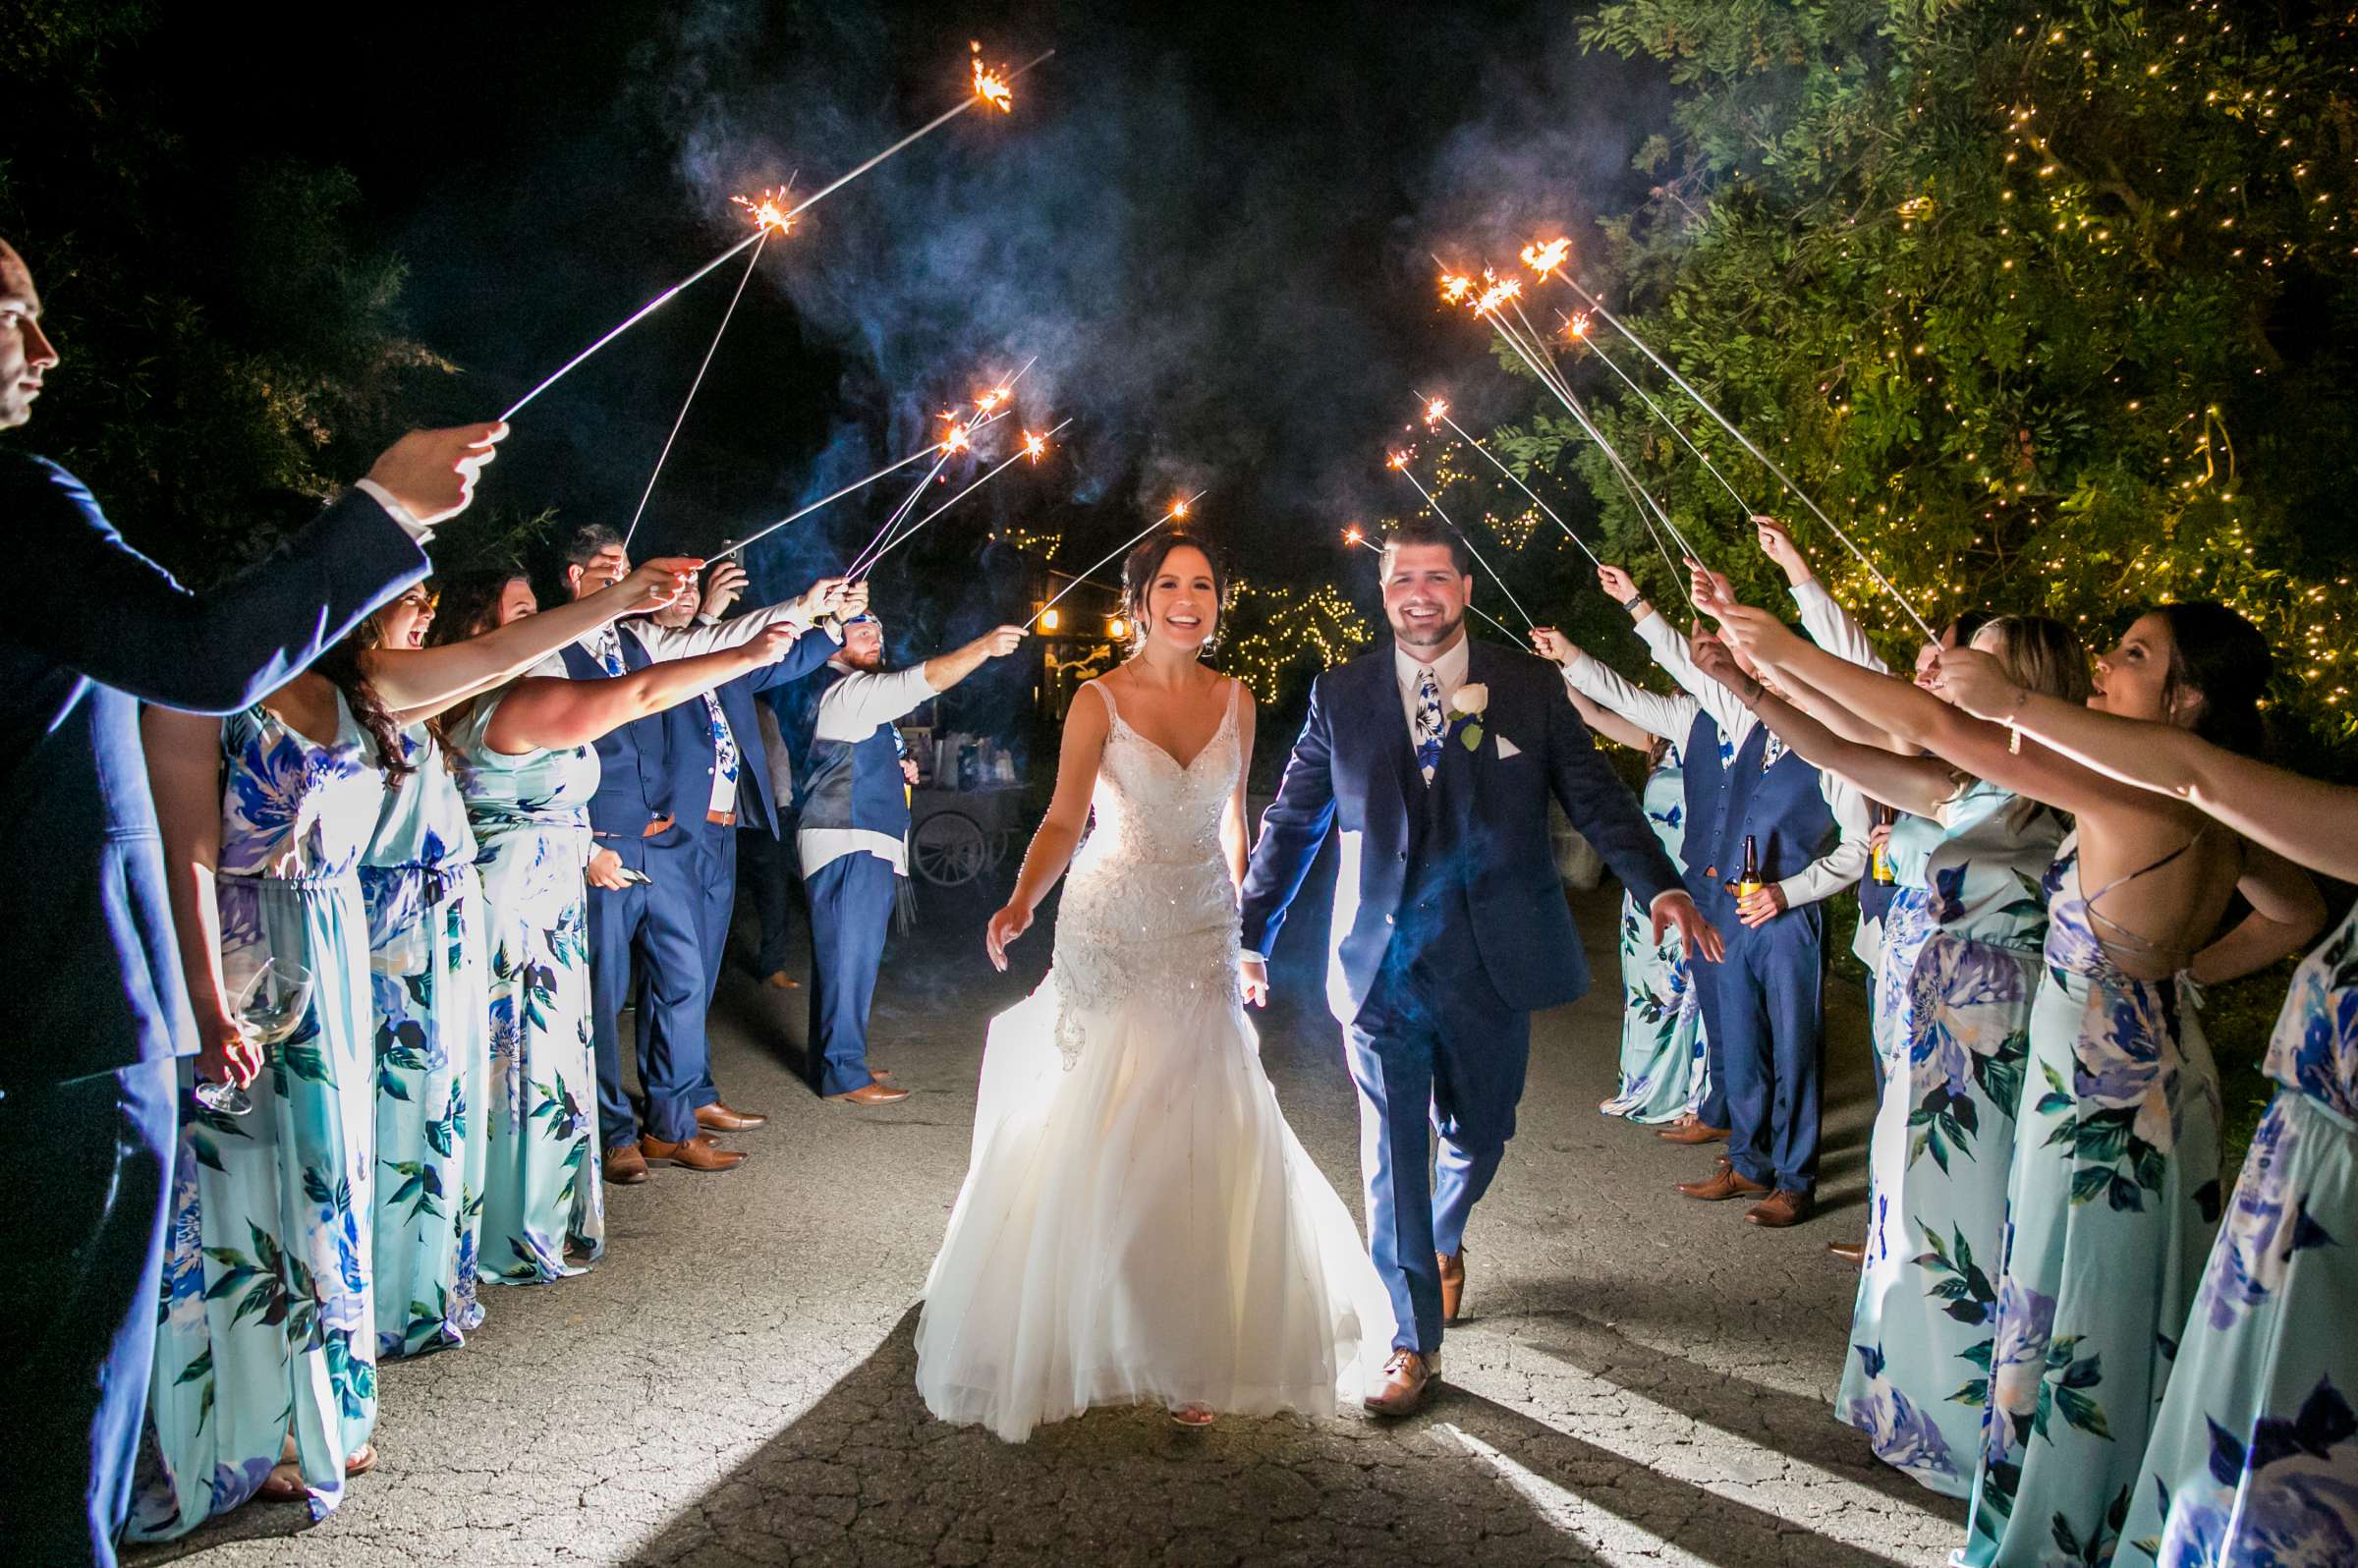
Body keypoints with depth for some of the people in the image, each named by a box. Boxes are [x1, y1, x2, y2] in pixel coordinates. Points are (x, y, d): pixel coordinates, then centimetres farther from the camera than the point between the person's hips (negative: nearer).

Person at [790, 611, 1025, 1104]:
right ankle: (843, 1074, -4)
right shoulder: (845, 691, -13)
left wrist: (894, 769, 18)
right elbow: (921, 680, -27)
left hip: (861, 841, 11)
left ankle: (833, 1058, 23)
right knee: (850, 954, -8)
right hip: (849, 842, -11)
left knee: (845, 954, 15)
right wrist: (984, 647, -31)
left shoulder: (846, 691, 21)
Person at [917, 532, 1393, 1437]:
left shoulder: (1235, 701, 5)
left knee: (1207, 1147, 1)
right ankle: (1094, 1340, 20)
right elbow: (1063, 819, -15)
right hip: (1110, 937, -3)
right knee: (1099, 1147, -1)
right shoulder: (1099, 702, -6)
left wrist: (1245, 924, 17)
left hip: (1204, 939, 3)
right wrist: (1021, 903, -33)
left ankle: (1193, 1354, 17)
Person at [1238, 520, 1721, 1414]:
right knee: (1393, 1156, 2)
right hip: (1381, 963, -1)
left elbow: (1596, 799, -2)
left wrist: (1661, 887, -19)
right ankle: (1415, 1344, 17)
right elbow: (1291, 822, 8)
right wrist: (1252, 937, 8)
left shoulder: (1531, 689, 1)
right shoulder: (1341, 695, 3)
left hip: (1491, 962, 1)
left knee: (1478, 1135, 17)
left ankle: (1444, 1243, 51)